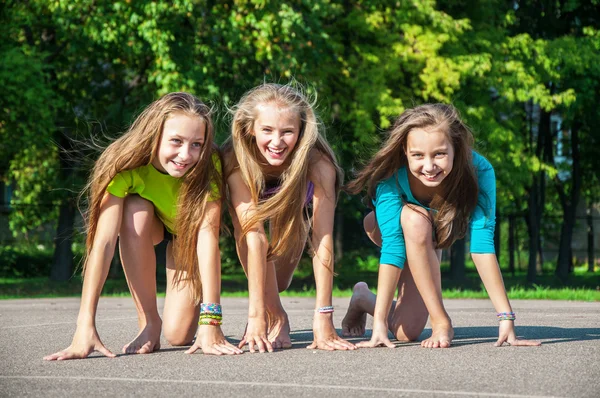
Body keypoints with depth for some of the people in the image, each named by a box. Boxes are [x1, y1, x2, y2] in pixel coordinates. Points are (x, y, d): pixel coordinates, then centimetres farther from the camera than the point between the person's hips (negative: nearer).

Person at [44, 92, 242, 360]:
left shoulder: (209, 165, -35)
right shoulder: (126, 163, -36)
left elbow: (208, 236, -41)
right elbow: (103, 242, -42)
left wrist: (211, 322, -50)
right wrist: (85, 327, -49)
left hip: (187, 230, 0)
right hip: (147, 223, 0)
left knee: (179, 334, -17)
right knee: (135, 211, -36)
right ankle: (148, 323, -21)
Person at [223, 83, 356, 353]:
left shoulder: (318, 164, -40)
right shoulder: (236, 159, -40)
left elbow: (323, 240, -42)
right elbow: (253, 236, -44)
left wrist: (323, 319, -48)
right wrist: (256, 315, -49)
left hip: (295, 212, 0)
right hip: (257, 203, 0)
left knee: (278, 284, -8)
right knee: (249, 222, -32)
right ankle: (275, 317, -18)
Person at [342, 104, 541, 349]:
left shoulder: (478, 171, -36)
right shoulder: (390, 176, -38)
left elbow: (482, 242, -39)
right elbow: (392, 246, -40)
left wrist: (506, 319, -45)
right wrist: (379, 324, -44)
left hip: (432, 239, 2)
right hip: (390, 226, -2)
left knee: (406, 332, -12)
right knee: (416, 219, -38)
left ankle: (364, 298, 21)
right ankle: (441, 322, -22)